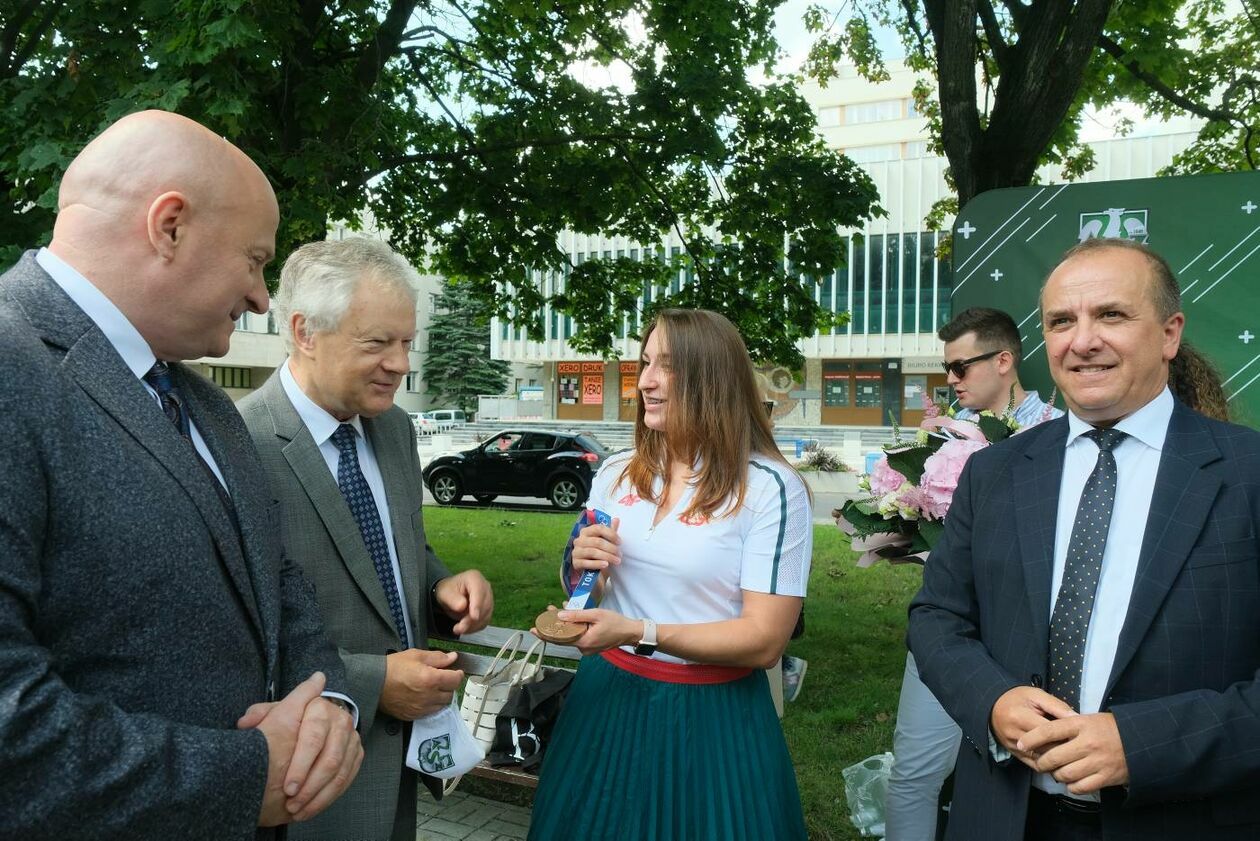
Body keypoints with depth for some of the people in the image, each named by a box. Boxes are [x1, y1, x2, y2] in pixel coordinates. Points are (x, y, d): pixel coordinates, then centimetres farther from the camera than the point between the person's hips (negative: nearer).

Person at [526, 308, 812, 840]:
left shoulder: (772, 489, -15)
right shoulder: (616, 474, 0)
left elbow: (764, 641, -17)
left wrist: (639, 631, -25)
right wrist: (581, 567, -10)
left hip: (712, 713, -4)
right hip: (608, 697, 5)